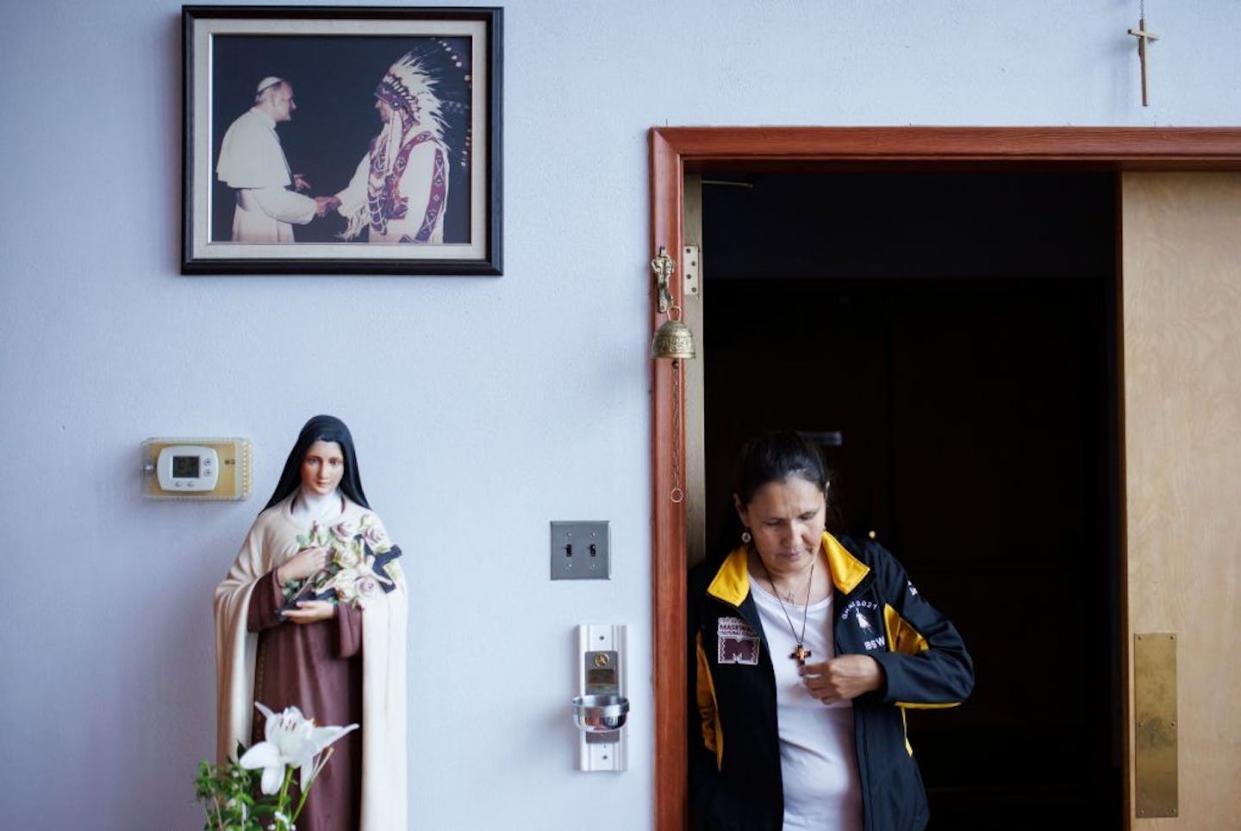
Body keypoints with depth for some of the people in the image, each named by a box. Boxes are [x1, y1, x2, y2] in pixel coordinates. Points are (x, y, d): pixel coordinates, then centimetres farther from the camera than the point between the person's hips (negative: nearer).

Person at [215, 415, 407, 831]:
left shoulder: (366, 524, 4)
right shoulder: (270, 523, 6)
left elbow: (392, 602, -2)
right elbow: (228, 599, 1)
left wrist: (335, 614, -16)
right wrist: (283, 576, -13)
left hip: (341, 676, -1)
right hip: (283, 676, 1)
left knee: (338, 778, -3)